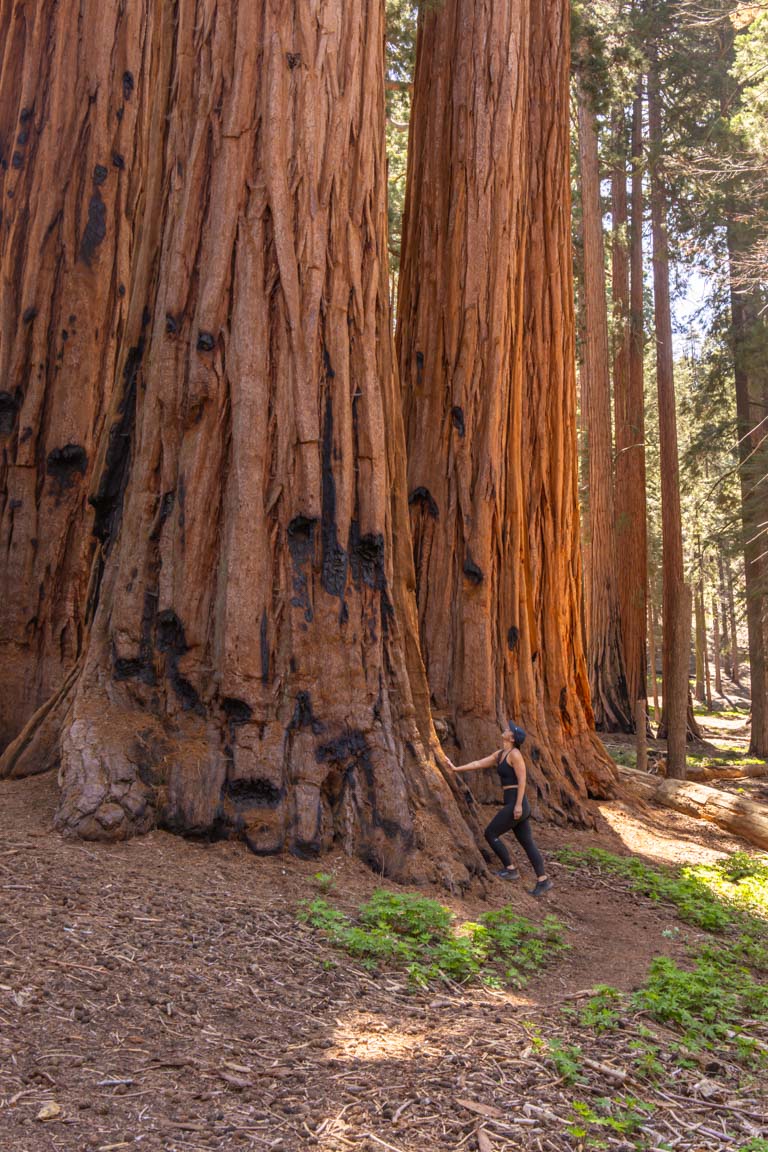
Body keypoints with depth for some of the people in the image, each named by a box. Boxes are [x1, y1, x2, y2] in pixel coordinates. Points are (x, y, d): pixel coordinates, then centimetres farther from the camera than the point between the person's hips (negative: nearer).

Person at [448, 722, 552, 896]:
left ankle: (510, 869, 7)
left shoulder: (515, 754, -13)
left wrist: (518, 804, -22)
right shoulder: (500, 754, 14)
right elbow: (478, 763, 20)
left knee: (490, 833, 2)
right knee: (527, 843, 9)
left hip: (516, 804, -9)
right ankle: (543, 880, 10)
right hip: (514, 805, 9)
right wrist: (456, 768, 20)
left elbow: (522, 780, -18)